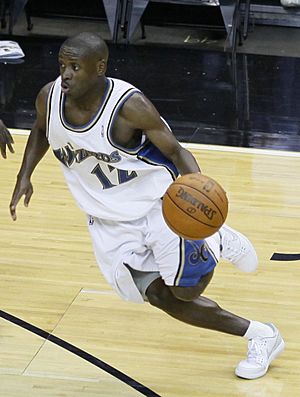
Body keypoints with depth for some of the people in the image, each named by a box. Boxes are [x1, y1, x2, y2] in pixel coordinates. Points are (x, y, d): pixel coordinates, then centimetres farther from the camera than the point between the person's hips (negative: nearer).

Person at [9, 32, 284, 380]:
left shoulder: (130, 106, -28)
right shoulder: (49, 98, -13)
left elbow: (175, 150, -17)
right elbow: (41, 130, 12)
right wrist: (24, 176, 0)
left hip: (157, 205, -5)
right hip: (108, 220, 5)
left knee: (186, 289, -7)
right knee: (161, 297, 3)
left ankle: (217, 242, 26)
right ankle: (259, 336, 18)